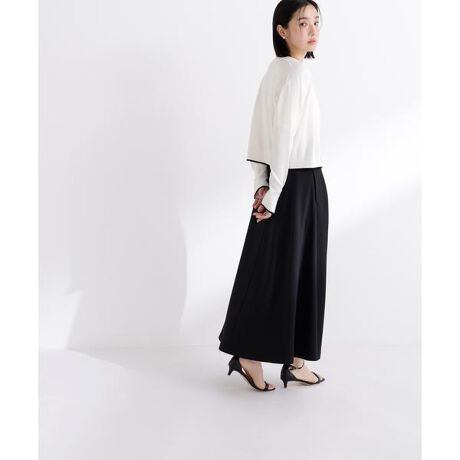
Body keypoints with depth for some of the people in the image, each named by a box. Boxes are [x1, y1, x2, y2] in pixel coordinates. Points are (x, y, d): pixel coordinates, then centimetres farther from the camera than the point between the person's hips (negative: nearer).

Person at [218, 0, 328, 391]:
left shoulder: (275, 69, 12)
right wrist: (274, 192, -18)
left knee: (268, 271, 11)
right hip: (299, 184, -8)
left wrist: (262, 184, 2)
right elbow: (284, 135, -20)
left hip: (280, 184, 9)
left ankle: (249, 356, 20)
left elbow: (261, 134, 8)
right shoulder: (297, 69, -15)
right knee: (292, 272, 1)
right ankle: (294, 361, 14)